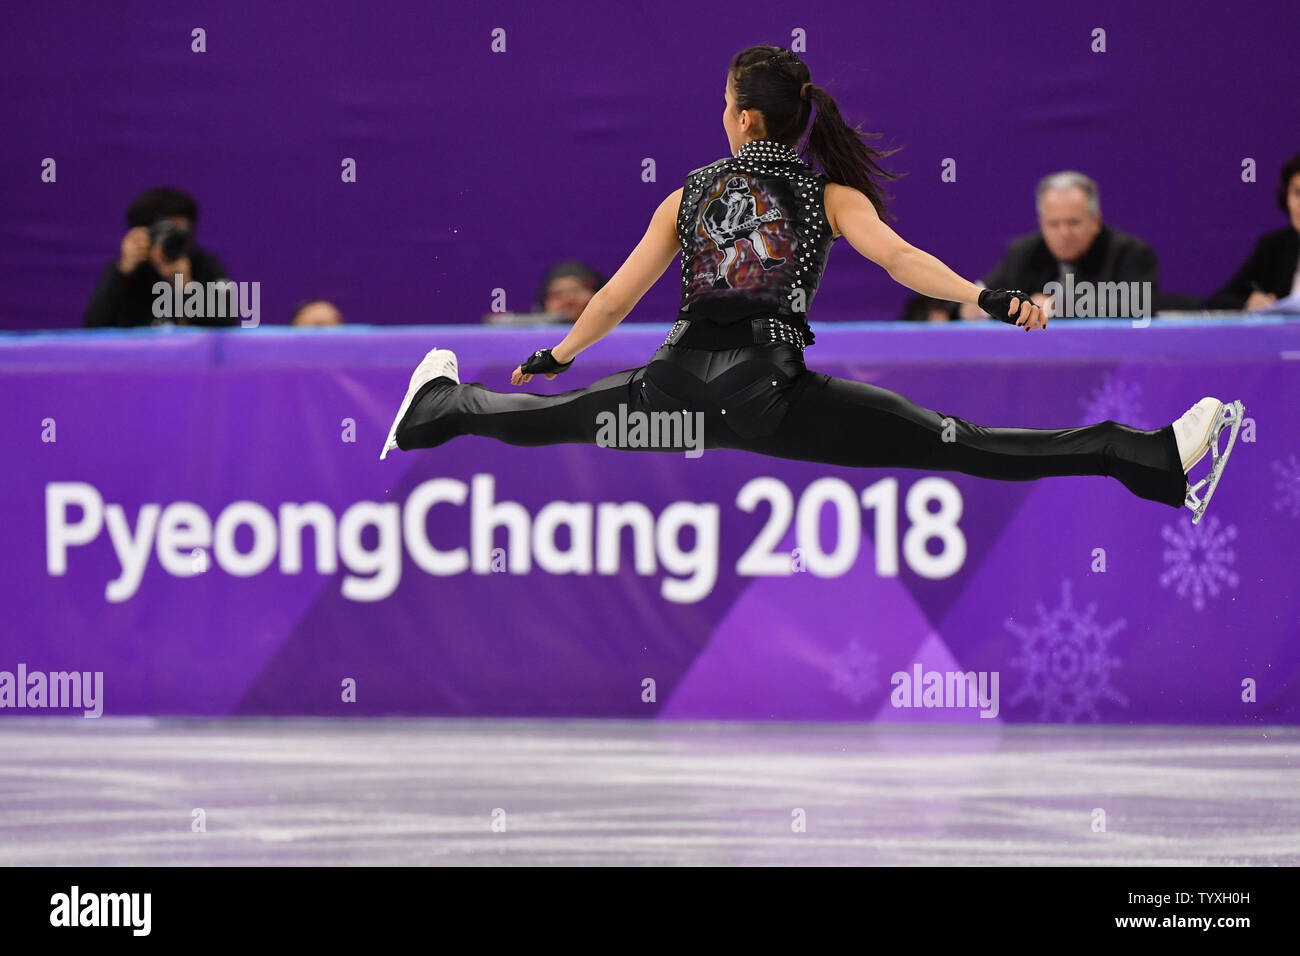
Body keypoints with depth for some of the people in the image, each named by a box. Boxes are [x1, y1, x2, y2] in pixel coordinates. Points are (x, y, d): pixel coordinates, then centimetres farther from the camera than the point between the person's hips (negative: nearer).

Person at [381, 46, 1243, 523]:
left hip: (678, 388, 3)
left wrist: (552, 360, 38)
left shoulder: (688, 197, 18)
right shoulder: (831, 196, 8)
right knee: (958, 445, -14)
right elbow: (897, 257, -10)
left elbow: (613, 302, 23)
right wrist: (989, 299, -19)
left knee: (538, 420, 29)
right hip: (776, 400, -3)